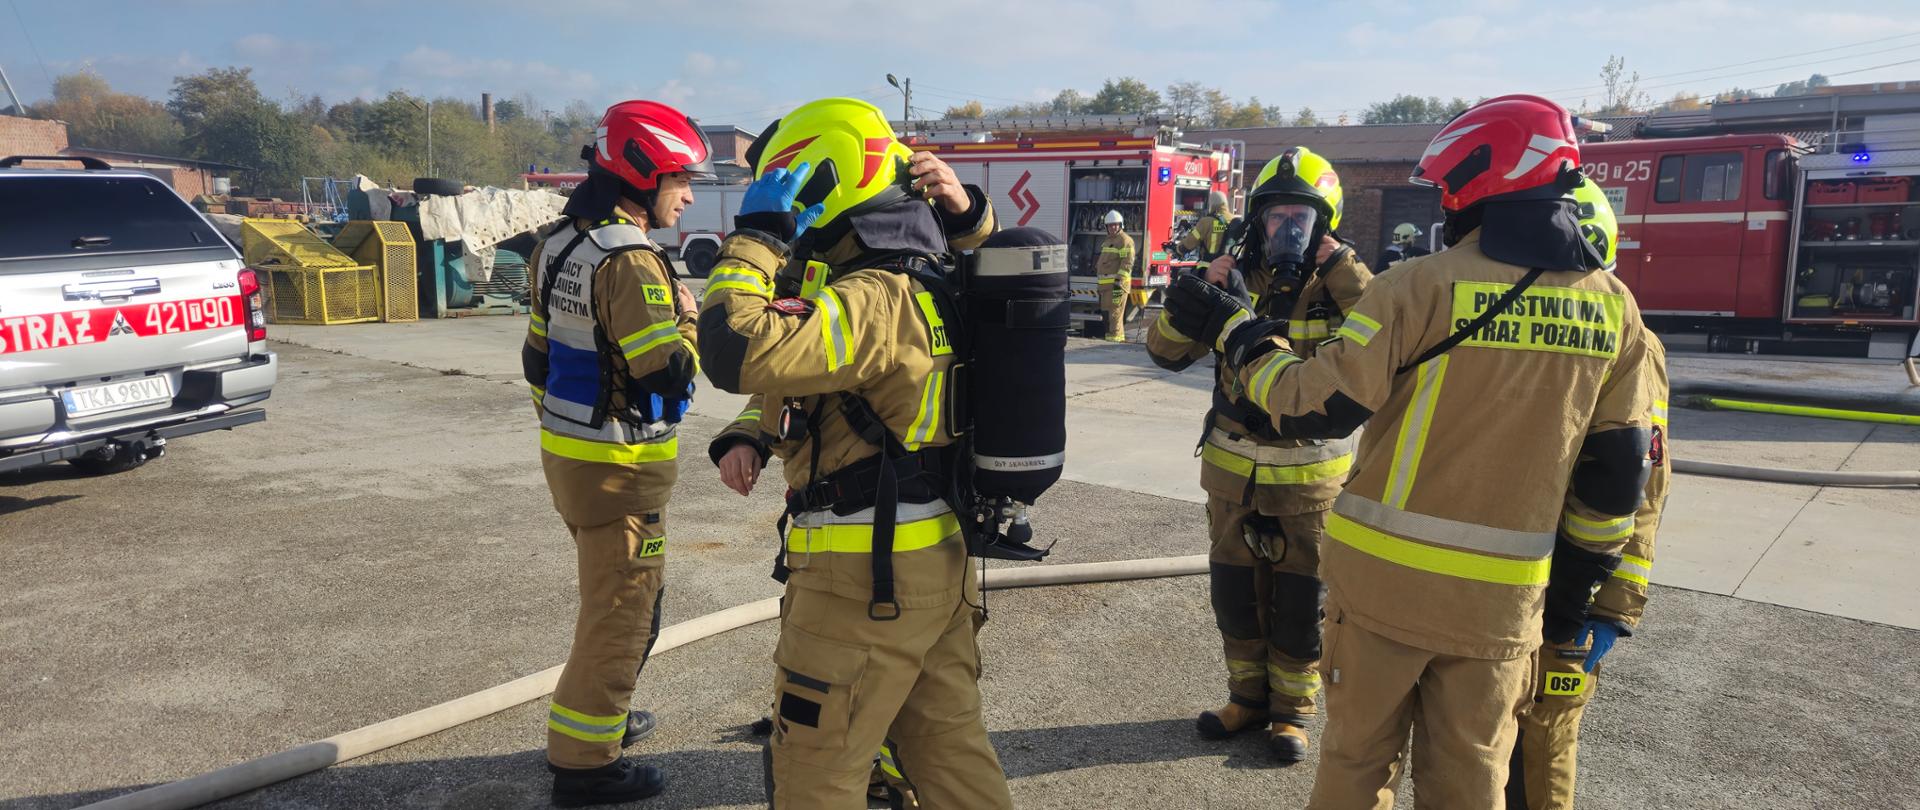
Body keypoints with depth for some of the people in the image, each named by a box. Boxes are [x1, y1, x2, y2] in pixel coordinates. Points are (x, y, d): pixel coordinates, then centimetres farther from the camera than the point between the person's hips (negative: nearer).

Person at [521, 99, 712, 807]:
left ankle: (600, 714, 40)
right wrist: (687, 317, -8)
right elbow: (668, 374, -26)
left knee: (613, 597, 25)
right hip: (619, 469, -10)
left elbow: (538, 357, 16)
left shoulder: (560, 244, 9)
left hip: (566, 454, 10)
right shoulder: (629, 260, -22)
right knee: (621, 611, 2)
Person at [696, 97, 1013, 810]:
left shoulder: (872, 301, -22)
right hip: (940, 563, 9)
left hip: (864, 582, -9)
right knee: (952, 753, 20)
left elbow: (738, 353, -33)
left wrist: (756, 236, -21)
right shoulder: (930, 284, 6)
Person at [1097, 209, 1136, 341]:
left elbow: (1127, 262, -16)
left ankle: (1116, 337, -12)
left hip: (1117, 283, -10)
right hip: (1106, 284, 10)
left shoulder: (1125, 240, -8)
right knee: (1107, 311, 14)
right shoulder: (1108, 240, 22)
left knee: (1115, 312, -12)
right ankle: (1109, 335, 22)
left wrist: (1119, 281, -22)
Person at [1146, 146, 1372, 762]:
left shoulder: (1338, 287, -7)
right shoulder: (1236, 280, 0)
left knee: (1300, 600, 8)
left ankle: (1292, 709, 27)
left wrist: (1345, 269, -25)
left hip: (1310, 474, -2)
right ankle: (1249, 695, 33)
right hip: (1233, 468, 3)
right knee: (1235, 592, 14)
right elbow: (1166, 350, -5)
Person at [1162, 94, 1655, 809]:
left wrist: (1232, 330, -1)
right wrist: (1578, 575, 18)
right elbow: (1616, 472, 6)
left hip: (1386, 578, -3)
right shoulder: (1612, 307, 1)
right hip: (1503, 598, 4)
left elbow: (1314, 406, -14)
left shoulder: (1422, 286, -15)